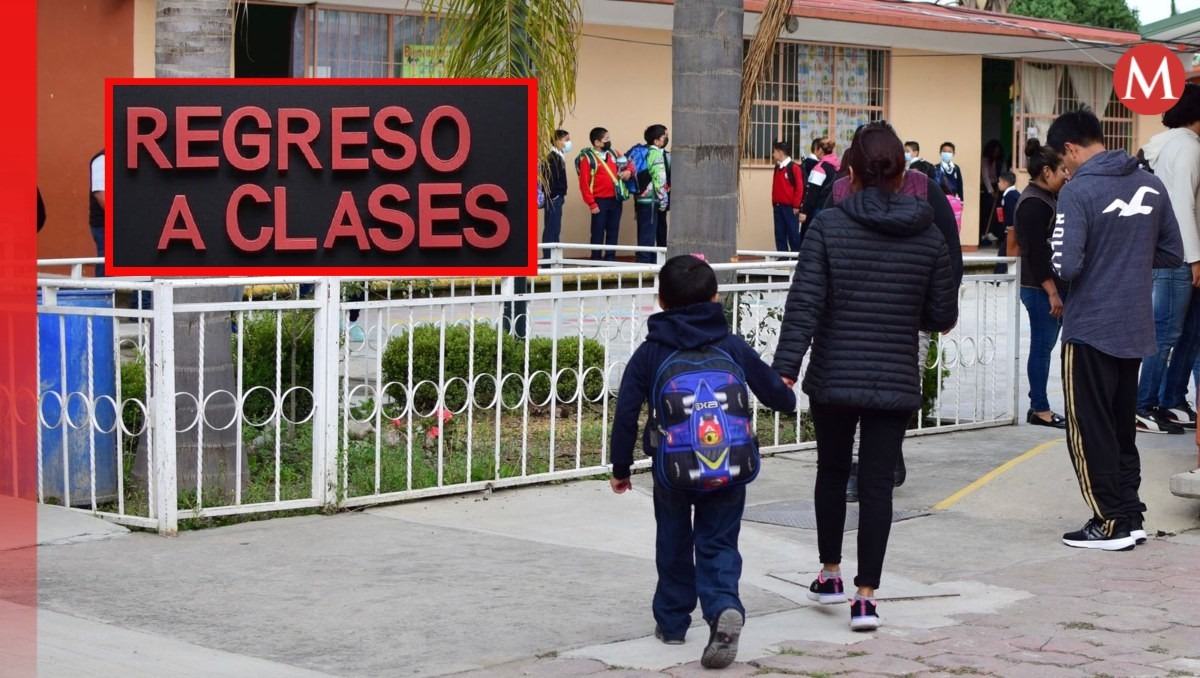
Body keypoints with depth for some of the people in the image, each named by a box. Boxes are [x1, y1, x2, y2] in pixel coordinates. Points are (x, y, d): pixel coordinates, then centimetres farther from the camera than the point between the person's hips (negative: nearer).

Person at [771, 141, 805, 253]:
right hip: (778, 206, 7)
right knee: (780, 234, 7)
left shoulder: (794, 167, -9)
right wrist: (774, 203, 11)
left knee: (793, 233, -3)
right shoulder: (777, 168, 13)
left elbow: (799, 187, -10)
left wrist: (796, 205, -11)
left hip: (790, 207, -7)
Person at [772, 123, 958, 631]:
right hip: (896, 381, 1)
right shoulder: (928, 236, -1)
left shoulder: (829, 226, -7)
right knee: (877, 484, 3)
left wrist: (784, 370, -14)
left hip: (833, 377, 0)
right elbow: (943, 317, 4)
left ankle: (830, 575, 29)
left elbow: (804, 303, -13)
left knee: (832, 471, 19)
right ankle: (866, 596, -1)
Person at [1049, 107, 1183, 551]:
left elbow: (1066, 266, -20)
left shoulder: (1078, 191, -15)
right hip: (1136, 330, 6)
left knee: (1089, 431, 4)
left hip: (1089, 329, -6)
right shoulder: (1150, 186, 4)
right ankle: (1130, 515, 20)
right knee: (1122, 427, 17)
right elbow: (1172, 254, 9)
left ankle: (1110, 524, 6)